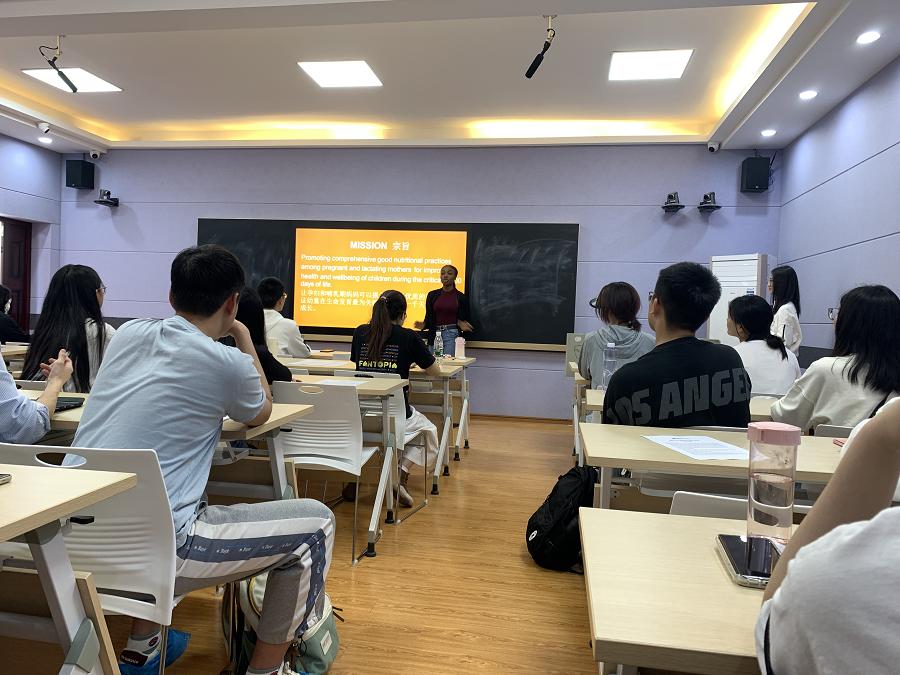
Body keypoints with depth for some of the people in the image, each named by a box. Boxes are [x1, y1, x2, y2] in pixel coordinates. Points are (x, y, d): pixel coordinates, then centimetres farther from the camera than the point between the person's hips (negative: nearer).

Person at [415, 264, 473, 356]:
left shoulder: (461, 297, 3)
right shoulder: (432, 295, 8)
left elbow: (468, 320, 9)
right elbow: (429, 318, 11)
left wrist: (462, 325, -12)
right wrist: (423, 325, -9)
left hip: (452, 335, -2)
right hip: (434, 334, 3)